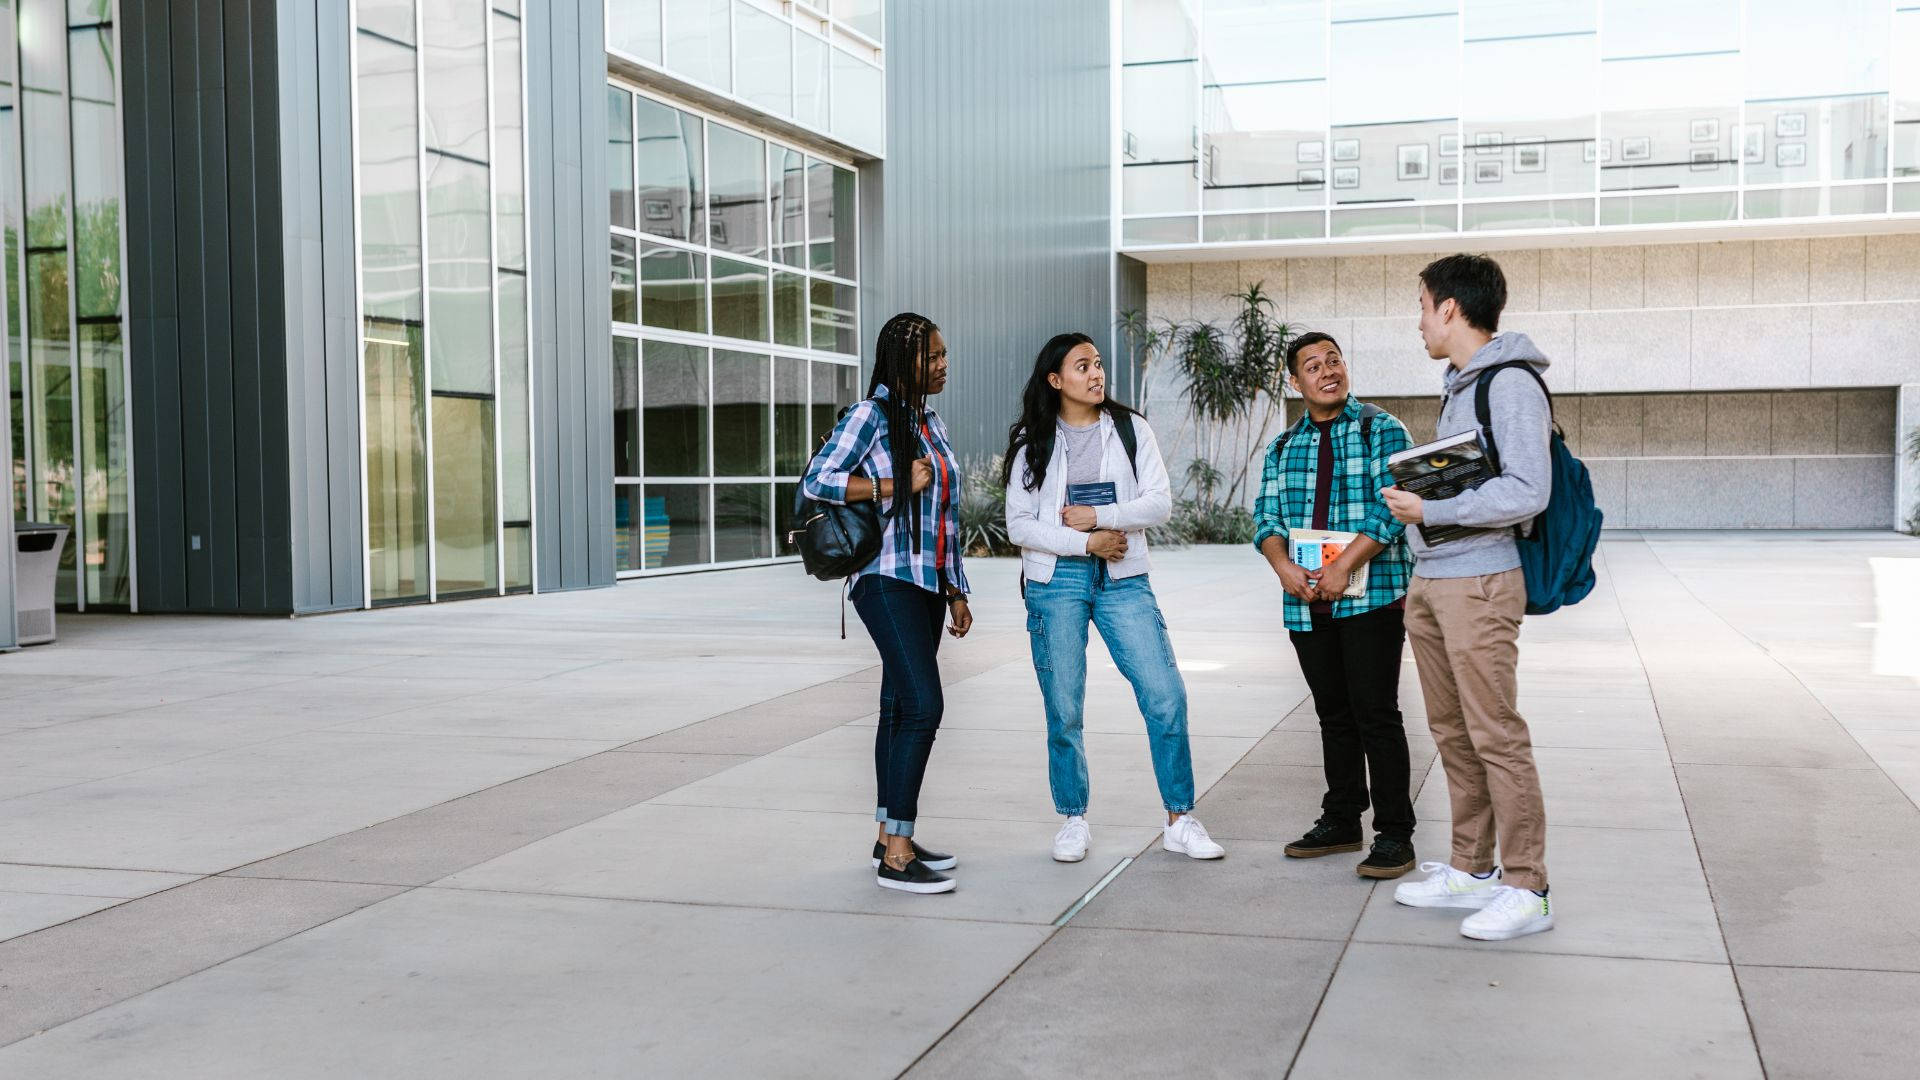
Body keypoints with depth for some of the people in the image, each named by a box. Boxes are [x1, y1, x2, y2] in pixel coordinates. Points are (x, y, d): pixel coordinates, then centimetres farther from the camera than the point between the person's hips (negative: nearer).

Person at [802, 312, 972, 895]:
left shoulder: (932, 423, 18)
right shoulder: (872, 416, -6)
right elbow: (817, 480, -12)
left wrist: (955, 592, 18)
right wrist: (895, 486, -15)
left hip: (927, 584, 8)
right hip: (888, 580, -8)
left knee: (901, 708, 10)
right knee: (923, 705, -16)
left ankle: (890, 838, 17)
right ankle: (896, 857, -14)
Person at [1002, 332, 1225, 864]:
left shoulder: (1130, 429, 6)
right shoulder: (1032, 442, 4)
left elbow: (1160, 502, -1)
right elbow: (1019, 525, -1)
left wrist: (1099, 515, -12)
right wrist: (1085, 542, -11)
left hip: (1123, 580, 1)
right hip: (1056, 583, -1)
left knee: (1166, 696, -7)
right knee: (1064, 710, 2)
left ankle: (1180, 821, 4)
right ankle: (1073, 821, 18)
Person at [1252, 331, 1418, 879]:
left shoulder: (1381, 430, -1)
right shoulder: (1283, 447, 14)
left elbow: (1391, 507, -12)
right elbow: (1266, 515, 8)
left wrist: (1343, 567, -19)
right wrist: (1285, 568, -11)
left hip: (1372, 597, -5)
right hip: (1307, 603, 5)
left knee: (1376, 714, -5)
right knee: (1333, 714, 13)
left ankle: (1394, 833, 2)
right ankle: (1341, 822, 23)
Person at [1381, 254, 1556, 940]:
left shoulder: (1512, 386, -12)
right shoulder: (1457, 385, 17)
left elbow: (1527, 492, -20)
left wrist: (1430, 510, -18)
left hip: (1479, 582, -9)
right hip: (1430, 582, 10)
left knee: (1496, 736, -7)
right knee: (1452, 733, 13)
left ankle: (1526, 889, 0)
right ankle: (1472, 869, 22)